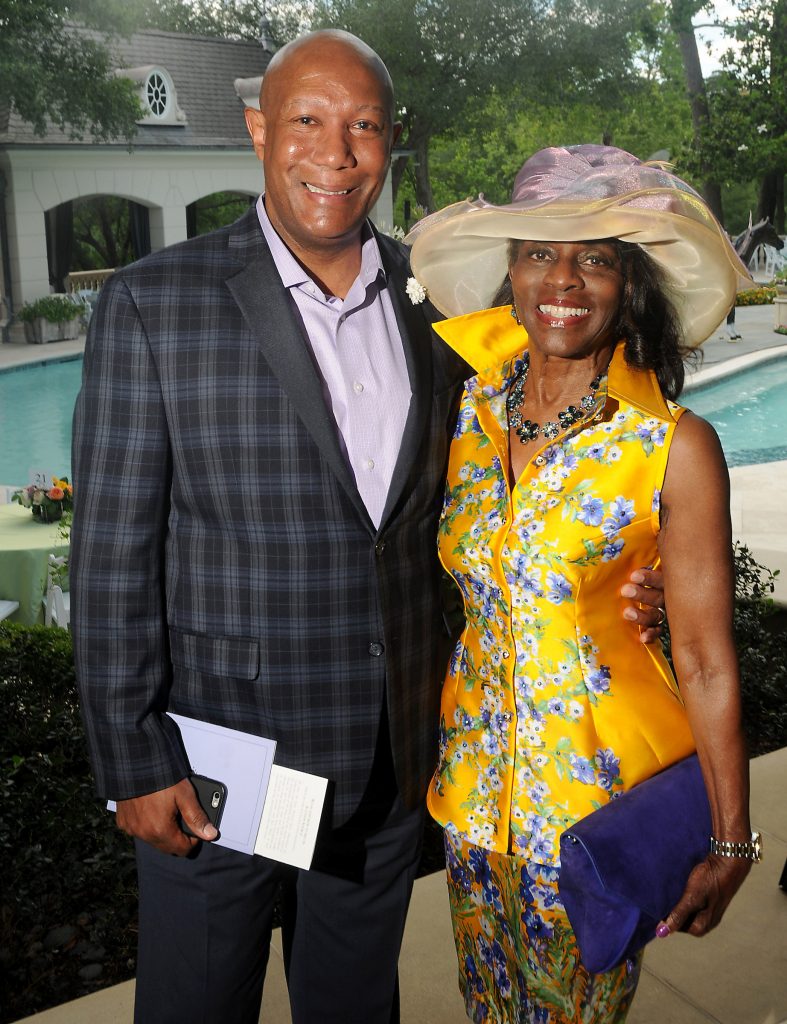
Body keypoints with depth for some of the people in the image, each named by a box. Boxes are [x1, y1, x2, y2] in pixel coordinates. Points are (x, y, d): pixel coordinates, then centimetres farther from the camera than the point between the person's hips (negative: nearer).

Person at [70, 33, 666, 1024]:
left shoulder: (436, 302, 1)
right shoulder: (152, 303, -11)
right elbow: (113, 554, -10)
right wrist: (134, 763, -10)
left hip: (393, 754, 4)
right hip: (219, 757, -3)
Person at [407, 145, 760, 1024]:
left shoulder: (674, 446, -17)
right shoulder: (464, 410, -5)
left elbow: (705, 662, -12)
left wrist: (728, 843, -7)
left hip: (599, 780, -3)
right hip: (473, 768, 4)